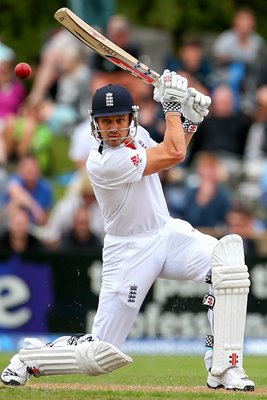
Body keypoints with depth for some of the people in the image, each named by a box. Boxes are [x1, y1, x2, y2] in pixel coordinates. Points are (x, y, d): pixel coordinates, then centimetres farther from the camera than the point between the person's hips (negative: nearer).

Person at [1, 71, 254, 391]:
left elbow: (168, 156, 22)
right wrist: (171, 104, -11)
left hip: (169, 233, 7)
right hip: (130, 252, -7)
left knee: (230, 255, -24)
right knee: (98, 358, -8)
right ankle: (29, 357, 24)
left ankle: (223, 369, -19)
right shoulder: (103, 162, -24)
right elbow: (174, 155, -21)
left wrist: (190, 119, 5)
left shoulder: (136, 135, 0)